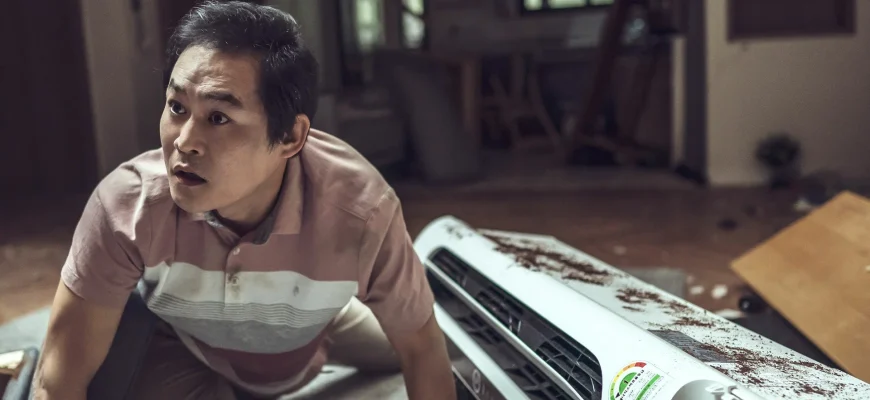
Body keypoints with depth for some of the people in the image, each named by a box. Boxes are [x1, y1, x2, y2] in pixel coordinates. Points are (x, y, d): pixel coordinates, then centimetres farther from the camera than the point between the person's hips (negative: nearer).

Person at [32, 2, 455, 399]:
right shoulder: (126, 205, -37)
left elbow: (420, 348, -23)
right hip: (185, 350, -1)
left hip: (314, 335, 2)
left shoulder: (361, 210, -37)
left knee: (446, 360, 1)